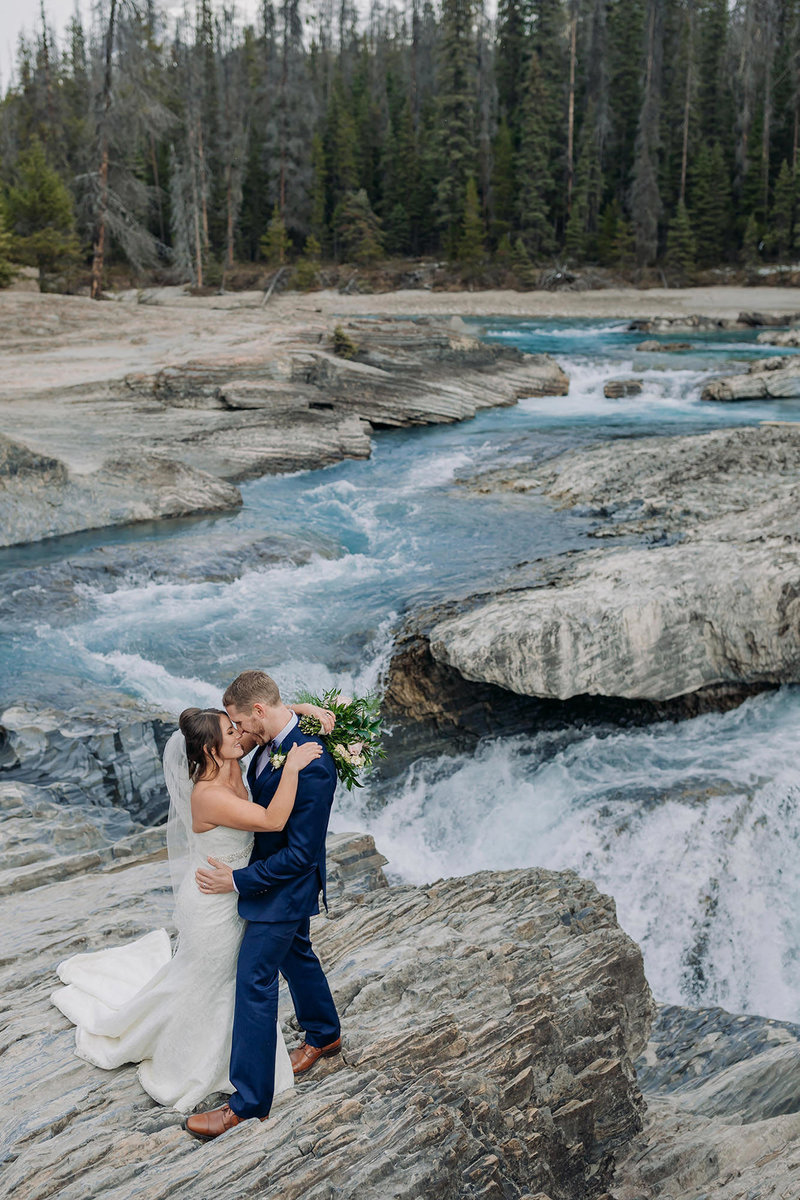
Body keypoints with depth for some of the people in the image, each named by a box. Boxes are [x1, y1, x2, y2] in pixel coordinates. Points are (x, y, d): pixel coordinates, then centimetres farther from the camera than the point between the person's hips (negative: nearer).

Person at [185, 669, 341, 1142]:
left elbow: (300, 854, -28)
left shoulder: (312, 767, -33)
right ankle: (324, 1035, 51)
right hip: (274, 873, 9)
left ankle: (249, 1101, 12)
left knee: (255, 982, -1)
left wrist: (237, 880, -21)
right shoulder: (273, 742, -5)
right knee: (296, 954, 27)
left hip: (284, 887, -9)